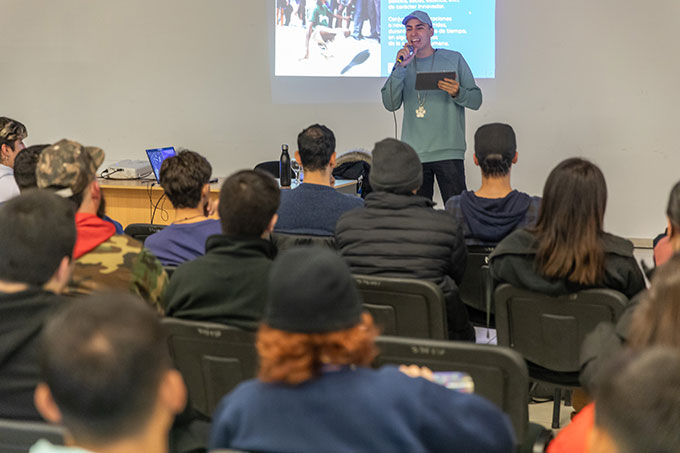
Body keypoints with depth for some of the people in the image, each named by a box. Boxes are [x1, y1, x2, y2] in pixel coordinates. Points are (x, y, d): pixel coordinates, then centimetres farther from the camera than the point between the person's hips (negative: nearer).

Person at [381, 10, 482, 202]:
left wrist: (458, 93, -16)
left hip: (448, 151, -2)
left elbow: (476, 100, 6)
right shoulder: (404, 65, 13)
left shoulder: (453, 59, 7)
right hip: (414, 154, 3)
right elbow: (390, 104, 0)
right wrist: (400, 68, -8)